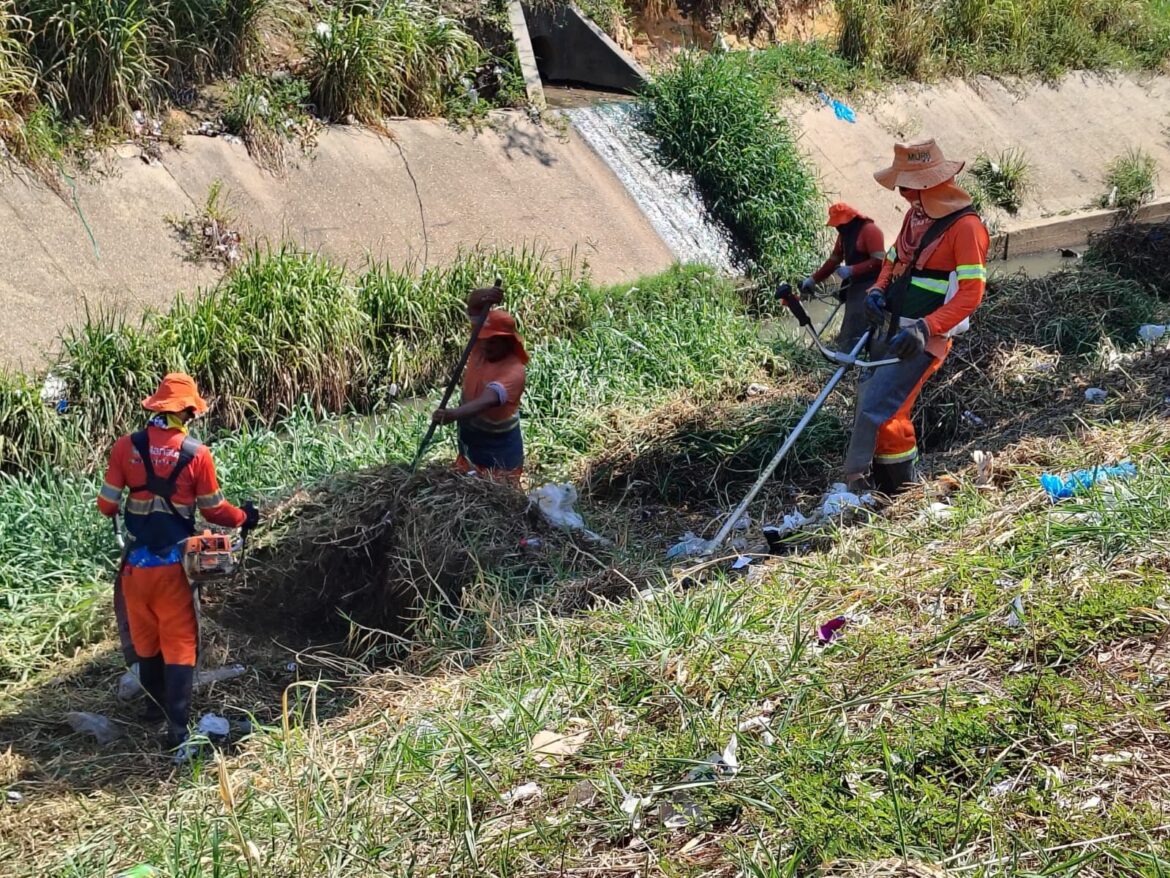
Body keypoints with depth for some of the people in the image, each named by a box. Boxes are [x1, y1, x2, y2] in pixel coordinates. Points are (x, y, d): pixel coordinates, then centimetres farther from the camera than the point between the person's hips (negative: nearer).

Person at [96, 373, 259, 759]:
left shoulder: (126, 447, -7)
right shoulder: (197, 454, -11)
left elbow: (107, 505, -1)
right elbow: (213, 510, -1)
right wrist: (244, 517, 19)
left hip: (136, 563, 3)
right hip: (175, 564, -2)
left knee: (145, 638, 22)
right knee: (180, 645, 3)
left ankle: (155, 705, 42)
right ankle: (177, 733, -4)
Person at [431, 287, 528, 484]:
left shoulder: (514, 371, -26)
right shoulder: (482, 346, -4)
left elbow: (488, 400, -42)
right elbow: (474, 308, -5)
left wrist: (453, 415, -58)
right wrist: (482, 298, -31)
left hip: (499, 448, -8)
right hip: (469, 441, 8)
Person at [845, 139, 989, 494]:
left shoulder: (965, 226, -15)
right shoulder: (915, 215, 11)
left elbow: (971, 292, -18)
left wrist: (925, 329, -27)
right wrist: (877, 291, 2)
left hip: (921, 340, -9)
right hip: (890, 330, 9)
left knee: (877, 411, -15)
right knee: (868, 399, 11)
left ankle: (856, 486, -7)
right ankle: (890, 485, 21)